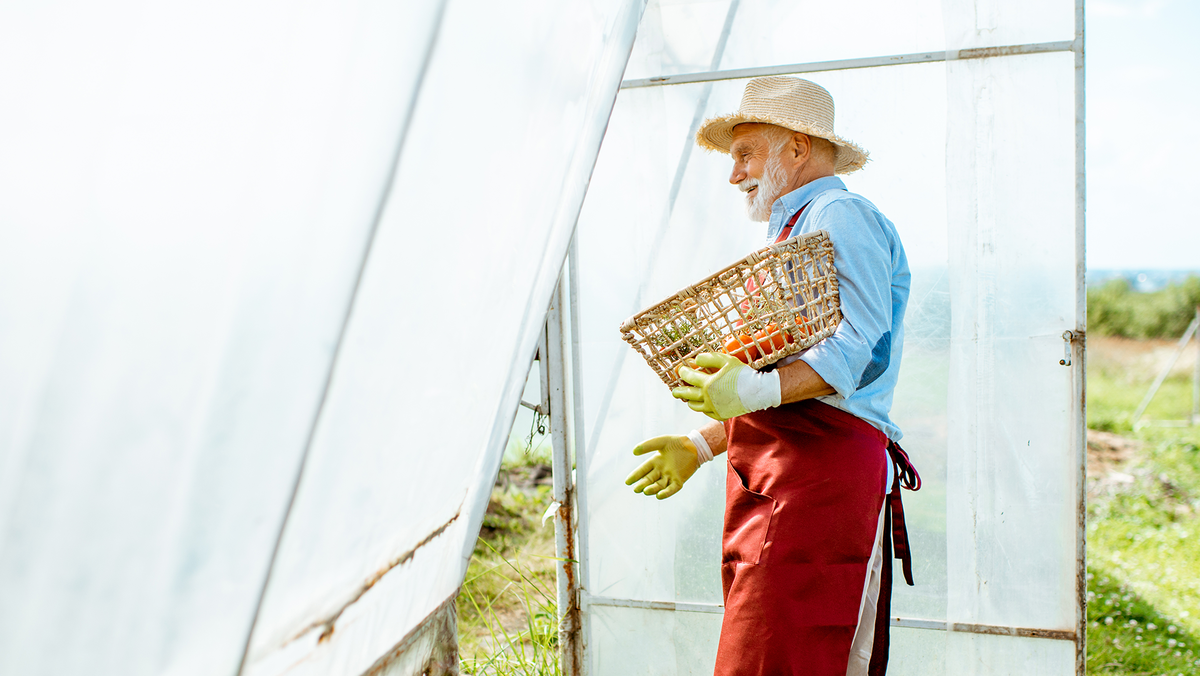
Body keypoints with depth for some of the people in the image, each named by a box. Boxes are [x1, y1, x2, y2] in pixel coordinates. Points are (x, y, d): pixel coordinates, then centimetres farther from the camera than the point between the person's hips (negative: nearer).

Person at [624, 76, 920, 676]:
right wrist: (700, 445, 24)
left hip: (821, 469, -9)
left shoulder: (841, 215, -4)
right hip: (772, 474, 10)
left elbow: (857, 345, -19)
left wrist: (755, 389, -31)